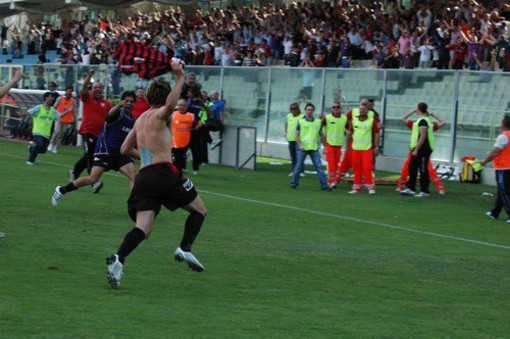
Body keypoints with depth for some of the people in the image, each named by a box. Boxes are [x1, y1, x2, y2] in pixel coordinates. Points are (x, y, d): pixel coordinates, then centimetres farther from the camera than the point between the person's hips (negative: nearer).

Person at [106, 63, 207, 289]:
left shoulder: (140, 119, 22)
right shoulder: (158, 115, -1)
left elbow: (125, 149, 27)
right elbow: (170, 105, -26)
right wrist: (180, 79, -19)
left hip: (143, 176, 6)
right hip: (163, 173, -6)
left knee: (143, 229, -4)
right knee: (199, 210, 14)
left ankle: (118, 259, -29)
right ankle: (185, 249, -2)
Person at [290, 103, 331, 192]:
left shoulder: (318, 122, 8)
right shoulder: (300, 122, 1)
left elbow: (321, 135, 15)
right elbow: (297, 135, 2)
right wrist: (300, 145, -10)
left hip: (314, 148, 1)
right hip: (302, 148, -1)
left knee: (319, 167, -4)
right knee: (299, 166, 4)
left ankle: (324, 185, -4)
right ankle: (294, 183, 16)